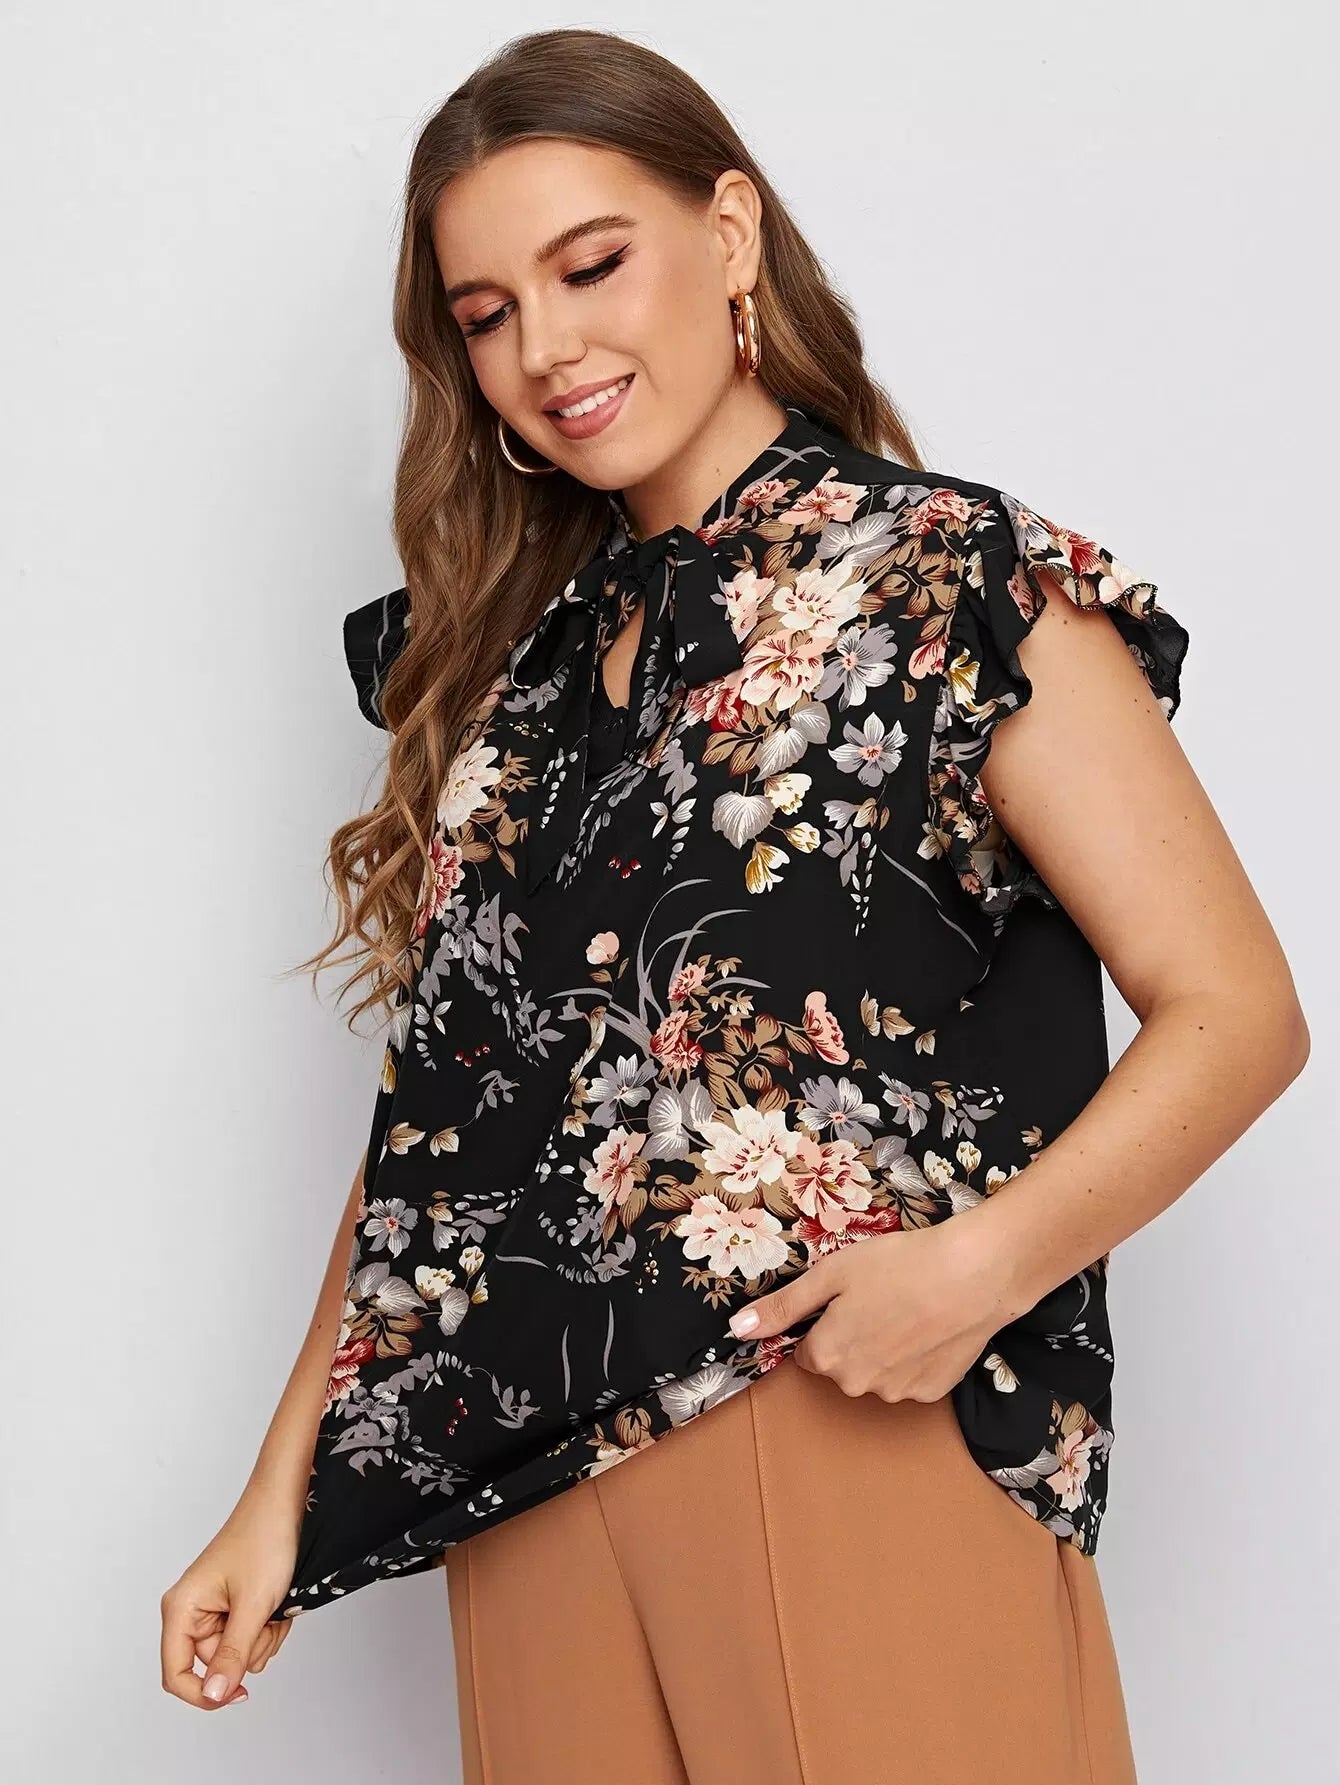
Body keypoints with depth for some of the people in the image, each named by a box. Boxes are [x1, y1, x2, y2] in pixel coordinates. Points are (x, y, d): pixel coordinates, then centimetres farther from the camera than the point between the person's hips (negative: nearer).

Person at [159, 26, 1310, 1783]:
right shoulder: (508, 659, 12)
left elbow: (1236, 1012, -7)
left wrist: (986, 1258, -23)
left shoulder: (960, 583, -3)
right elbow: (433, 1119, 14)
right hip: (530, 1482, 5)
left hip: (859, 1435, -5)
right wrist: (283, 1496, 9)